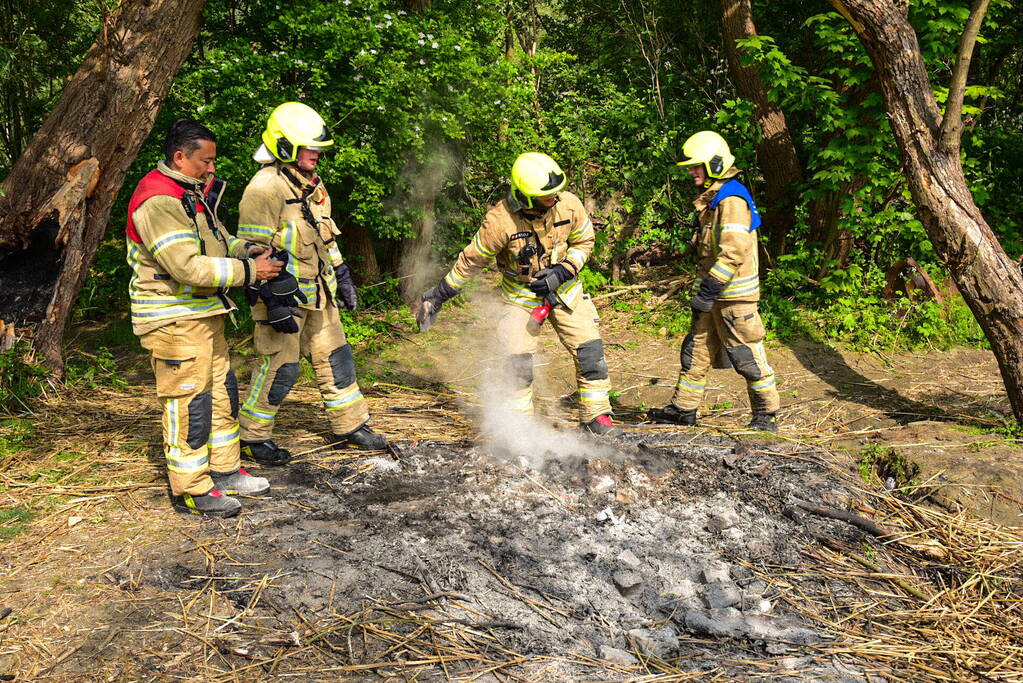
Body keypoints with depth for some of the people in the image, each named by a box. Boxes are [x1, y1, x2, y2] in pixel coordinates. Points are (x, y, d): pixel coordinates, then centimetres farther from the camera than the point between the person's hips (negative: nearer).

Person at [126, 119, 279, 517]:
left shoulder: (195, 192, 13)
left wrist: (246, 251, 1)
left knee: (221, 391, 16)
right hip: (174, 319, -10)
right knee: (189, 401, -4)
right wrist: (249, 271, -22)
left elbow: (215, 238, 22)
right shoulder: (158, 202, -20)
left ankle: (224, 471, 29)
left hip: (204, 313, 10)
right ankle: (190, 490, 6)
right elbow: (187, 266, -27)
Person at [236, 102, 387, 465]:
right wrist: (273, 303, -23)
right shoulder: (265, 188, -16)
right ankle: (252, 437, 13)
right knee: (280, 368, -4)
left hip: (317, 294, 9)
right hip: (282, 295, -9)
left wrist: (343, 277, 21)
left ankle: (350, 426, 24)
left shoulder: (310, 184, 13)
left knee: (335, 357, 13)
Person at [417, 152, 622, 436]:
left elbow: (584, 242, 0)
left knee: (590, 349, -4)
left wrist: (563, 271, -17)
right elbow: (472, 259, -14)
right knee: (518, 359, -12)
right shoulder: (501, 220, -27)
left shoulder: (569, 205, -17)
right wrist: (440, 295, -9)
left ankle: (596, 415, 11)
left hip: (563, 287, 3)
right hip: (520, 294, -3)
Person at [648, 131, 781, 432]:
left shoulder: (732, 199, -17)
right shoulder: (713, 198, 16)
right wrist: (703, 289, 22)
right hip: (716, 293, 10)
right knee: (696, 350, 13)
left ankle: (767, 415, 11)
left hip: (734, 295, -10)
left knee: (746, 356, -1)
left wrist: (708, 291, -24)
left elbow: (734, 252, -25)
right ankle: (683, 409, 22)